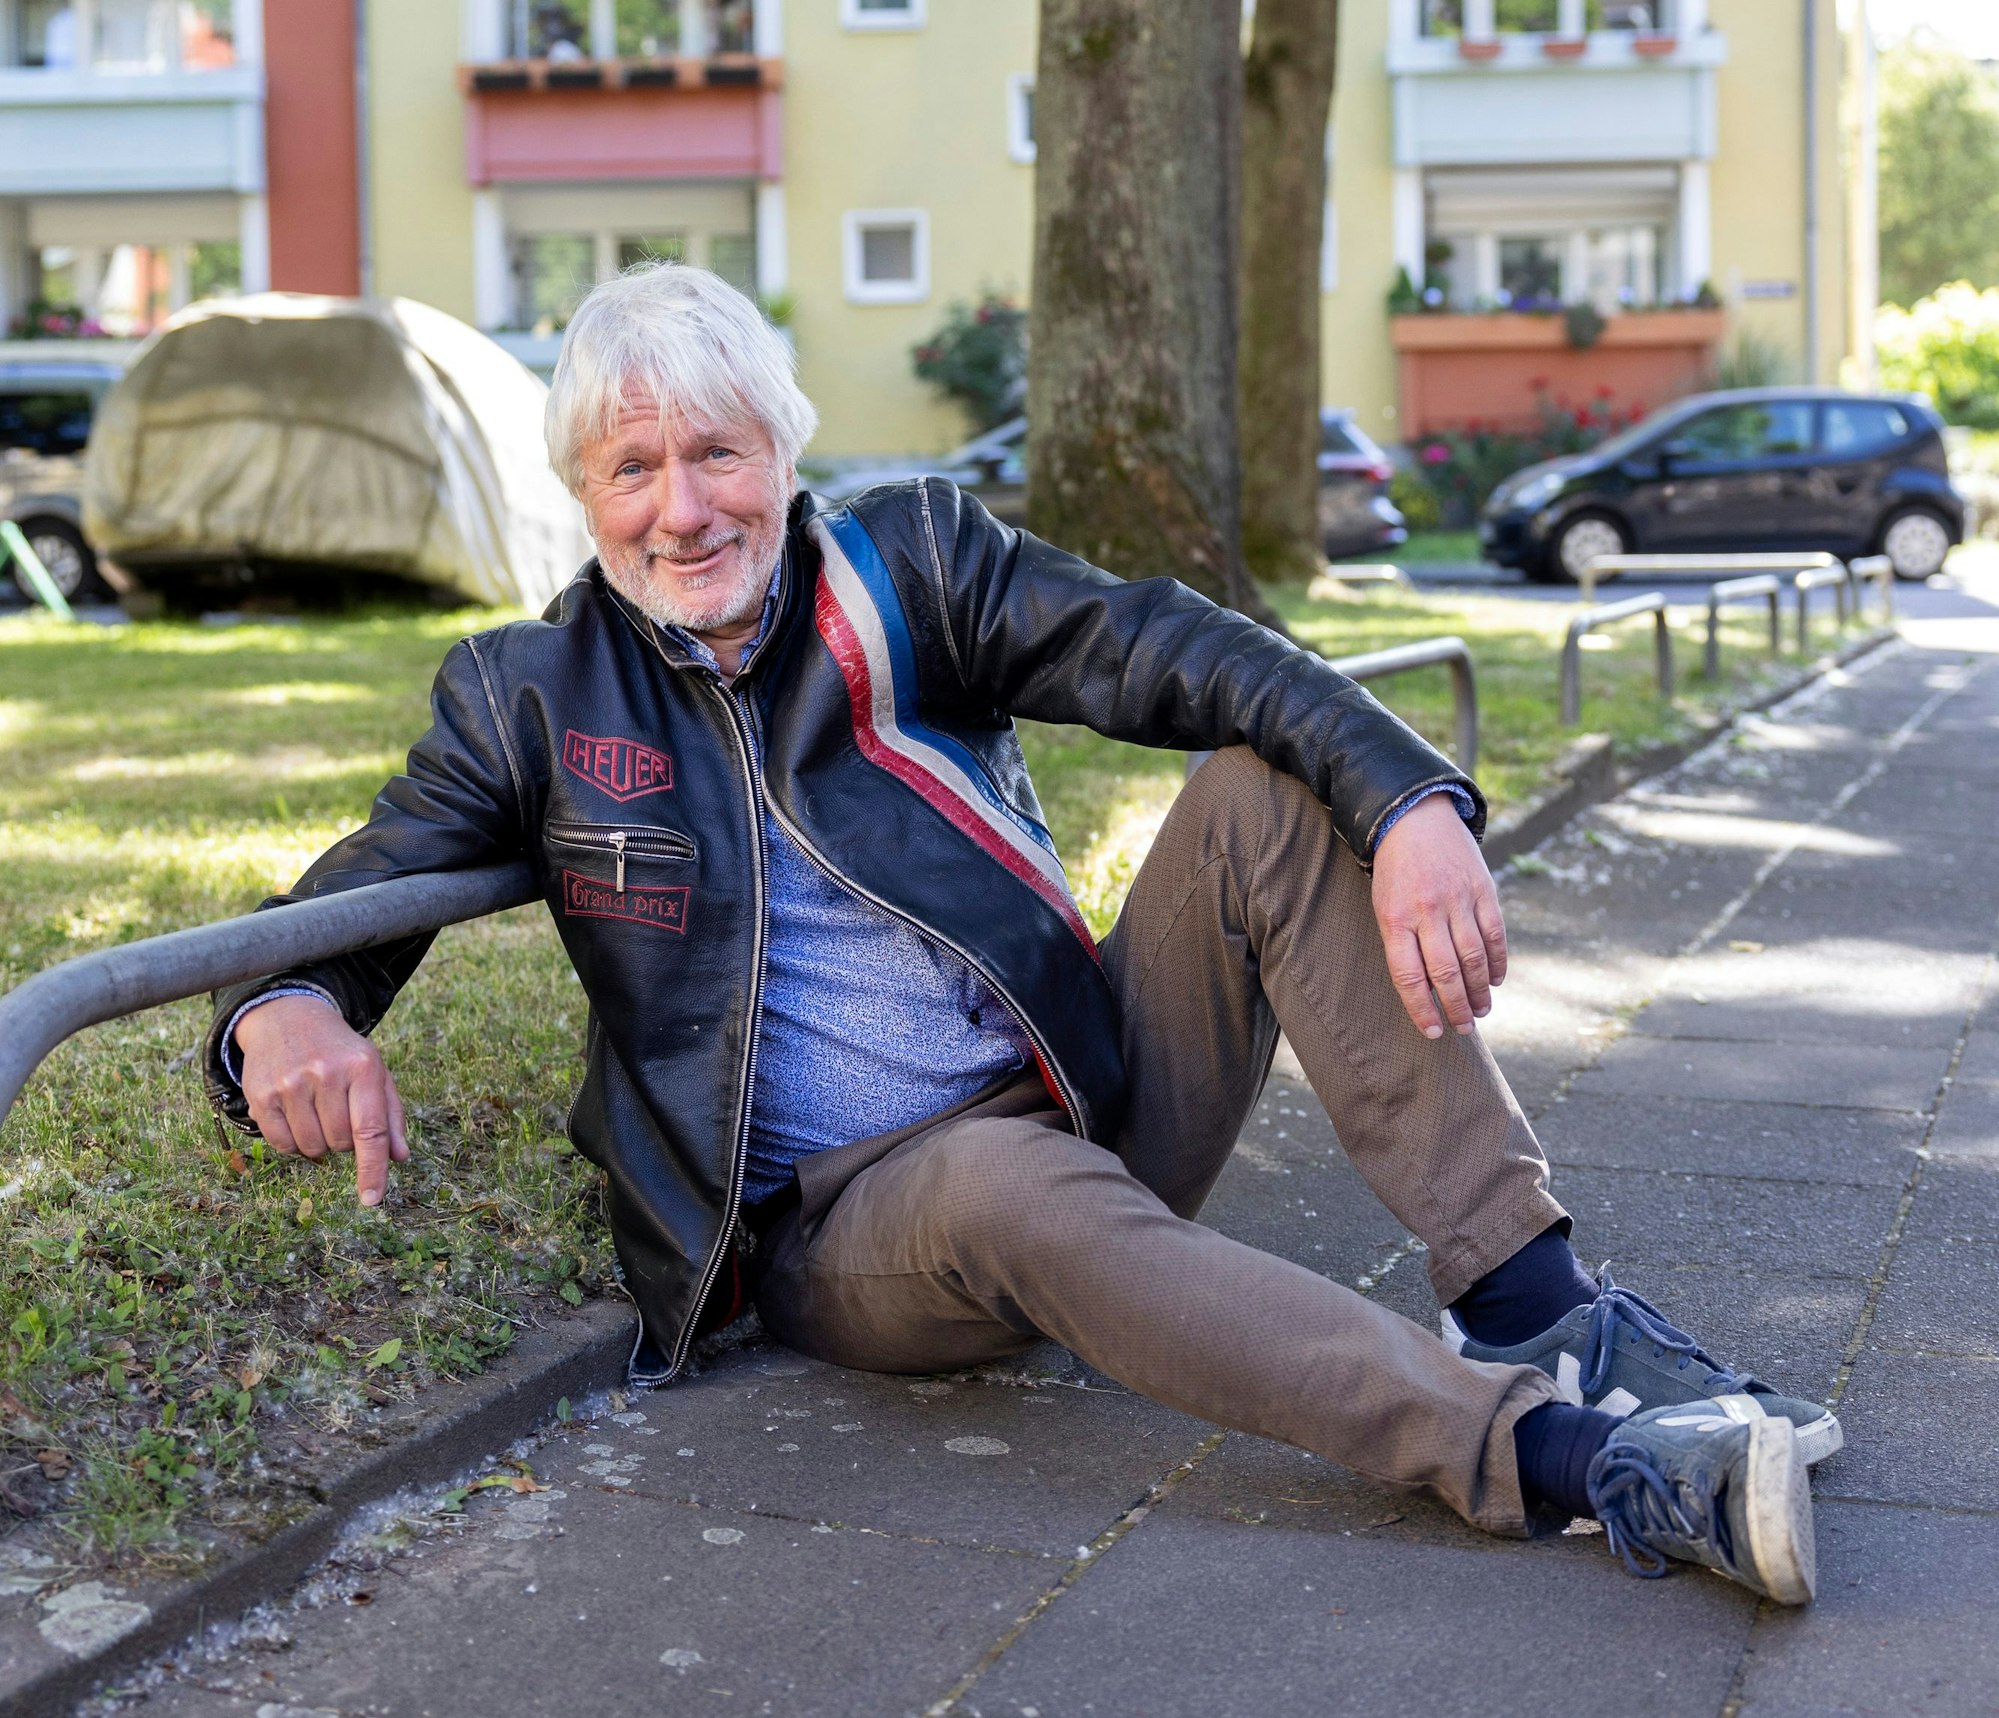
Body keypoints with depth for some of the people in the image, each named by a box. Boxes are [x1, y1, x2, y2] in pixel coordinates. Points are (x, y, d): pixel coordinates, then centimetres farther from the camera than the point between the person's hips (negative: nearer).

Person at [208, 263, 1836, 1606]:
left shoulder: (910, 560, 2)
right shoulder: (529, 697, 2)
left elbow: (1183, 657, -12)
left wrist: (1412, 801, -30)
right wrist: (290, 1014, -26)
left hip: (1101, 1111, 3)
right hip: (844, 1225, -2)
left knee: (1268, 793, -18)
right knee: (1014, 1184, -38)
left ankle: (1534, 1303, -23)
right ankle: (1551, 1449, -45)